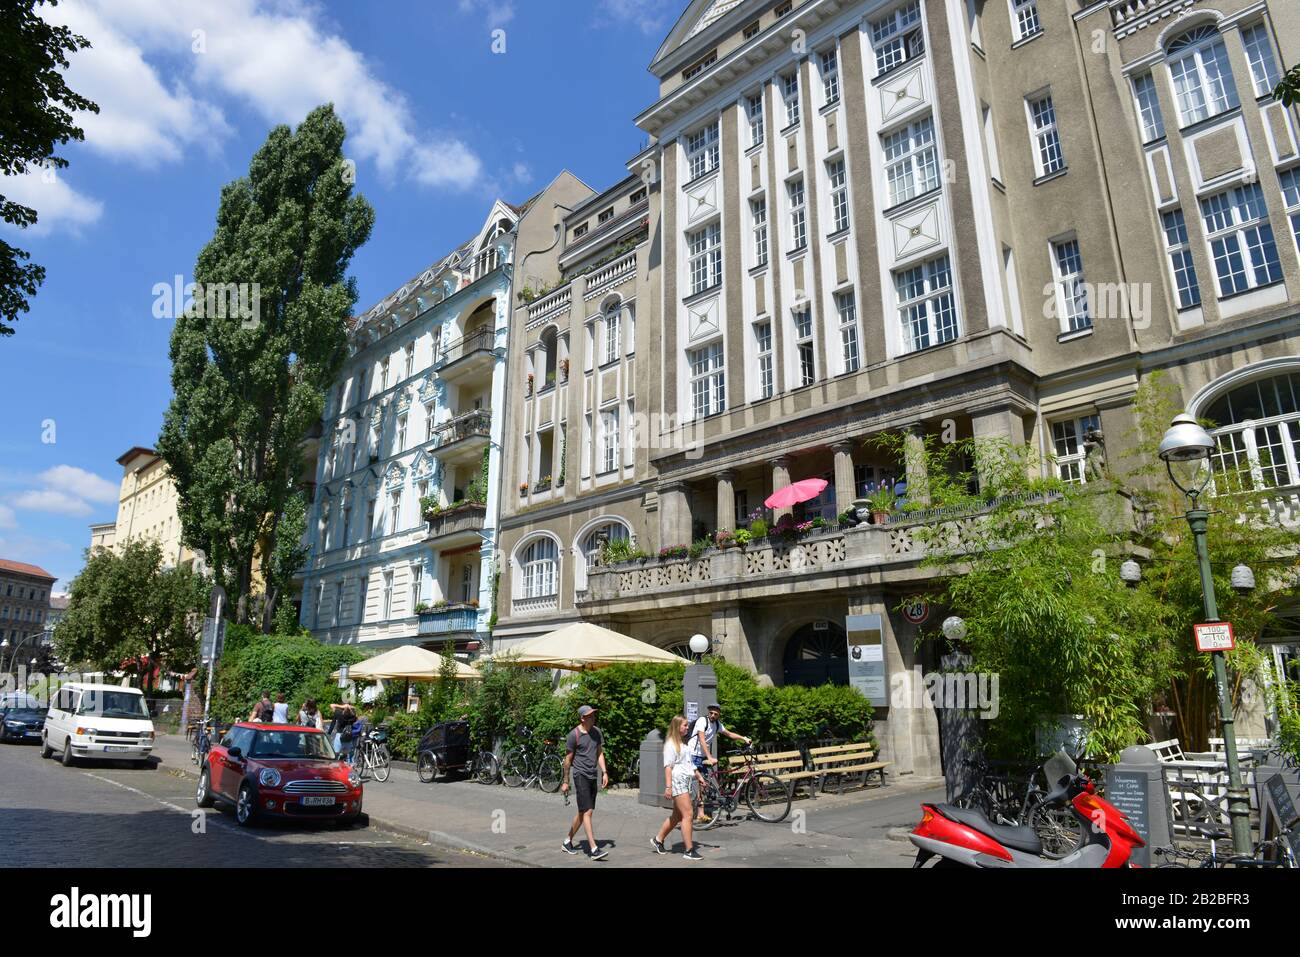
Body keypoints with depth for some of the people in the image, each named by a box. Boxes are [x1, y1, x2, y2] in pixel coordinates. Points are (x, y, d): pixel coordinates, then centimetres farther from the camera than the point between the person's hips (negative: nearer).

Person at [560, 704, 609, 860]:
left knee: (582, 812, 13)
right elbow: (568, 759, -3)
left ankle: (567, 842, 27)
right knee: (587, 812, -10)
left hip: (592, 776, 7)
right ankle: (594, 850, -10)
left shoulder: (597, 732, 9)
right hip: (580, 775, -7)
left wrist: (604, 772, 5)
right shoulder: (574, 735, -9)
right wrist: (566, 782, 0)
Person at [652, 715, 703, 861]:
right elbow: (668, 766, -15)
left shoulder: (684, 743, 19)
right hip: (677, 780, -9)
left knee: (677, 815, 14)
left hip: (686, 780, 9)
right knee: (687, 814, -11)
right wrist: (668, 787, -20)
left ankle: (658, 839, 27)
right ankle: (689, 850, -7)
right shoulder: (670, 744, -9)